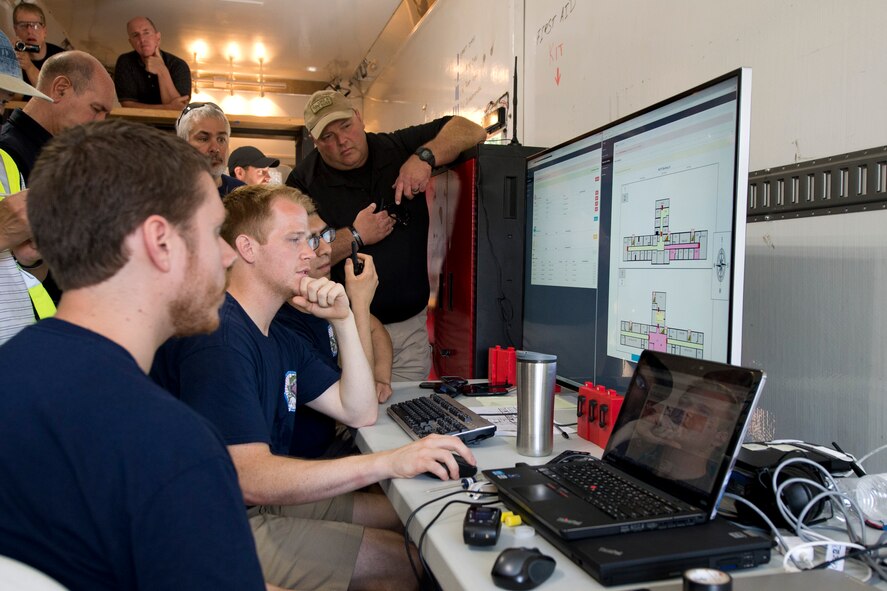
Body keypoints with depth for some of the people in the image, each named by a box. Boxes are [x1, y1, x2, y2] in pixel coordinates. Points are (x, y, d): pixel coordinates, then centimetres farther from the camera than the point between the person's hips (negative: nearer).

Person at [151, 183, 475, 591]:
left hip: (271, 497, 10)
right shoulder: (218, 339, -24)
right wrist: (389, 462, -36)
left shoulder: (280, 342, 10)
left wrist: (343, 320, -5)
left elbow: (359, 413, 5)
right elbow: (249, 480, -31)